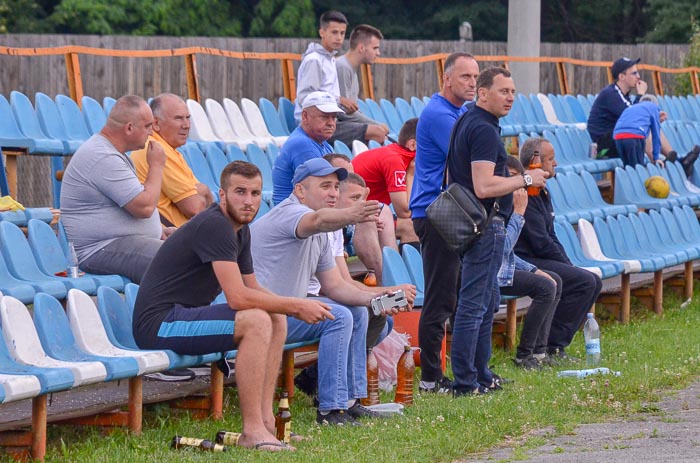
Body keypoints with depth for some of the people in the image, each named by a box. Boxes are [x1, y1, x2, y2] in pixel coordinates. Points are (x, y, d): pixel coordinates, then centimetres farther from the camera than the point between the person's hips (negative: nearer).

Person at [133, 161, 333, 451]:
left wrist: (296, 307, 1)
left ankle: (265, 421, 3)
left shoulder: (240, 230, 13)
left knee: (277, 319, 7)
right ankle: (252, 431, -24)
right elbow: (238, 297, -25)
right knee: (255, 321, -25)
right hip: (160, 324, -10)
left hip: (185, 316, 10)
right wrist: (296, 306, -16)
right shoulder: (214, 225, -19)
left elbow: (253, 289, 20)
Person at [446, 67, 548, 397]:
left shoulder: (465, 123, 15)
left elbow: (453, 178, 24)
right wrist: (526, 179, -15)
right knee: (474, 305, -9)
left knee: (487, 302, 17)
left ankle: (481, 376, 23)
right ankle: (465, 382, -8)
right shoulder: (484, 130, -17)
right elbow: (484, 187, -26)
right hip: (486, 226, -11)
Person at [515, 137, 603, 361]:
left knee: (593, 282, 5)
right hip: (526, 262, -11)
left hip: (541, 259, 11)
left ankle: (556, 344, 3)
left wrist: (569, 265, 9)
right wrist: (569, 266, -9)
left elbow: (551, 237, 22)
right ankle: (551, 344, -16)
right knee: (584, 281, -20)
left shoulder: (542, 192, 18)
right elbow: (541, 243, -19)